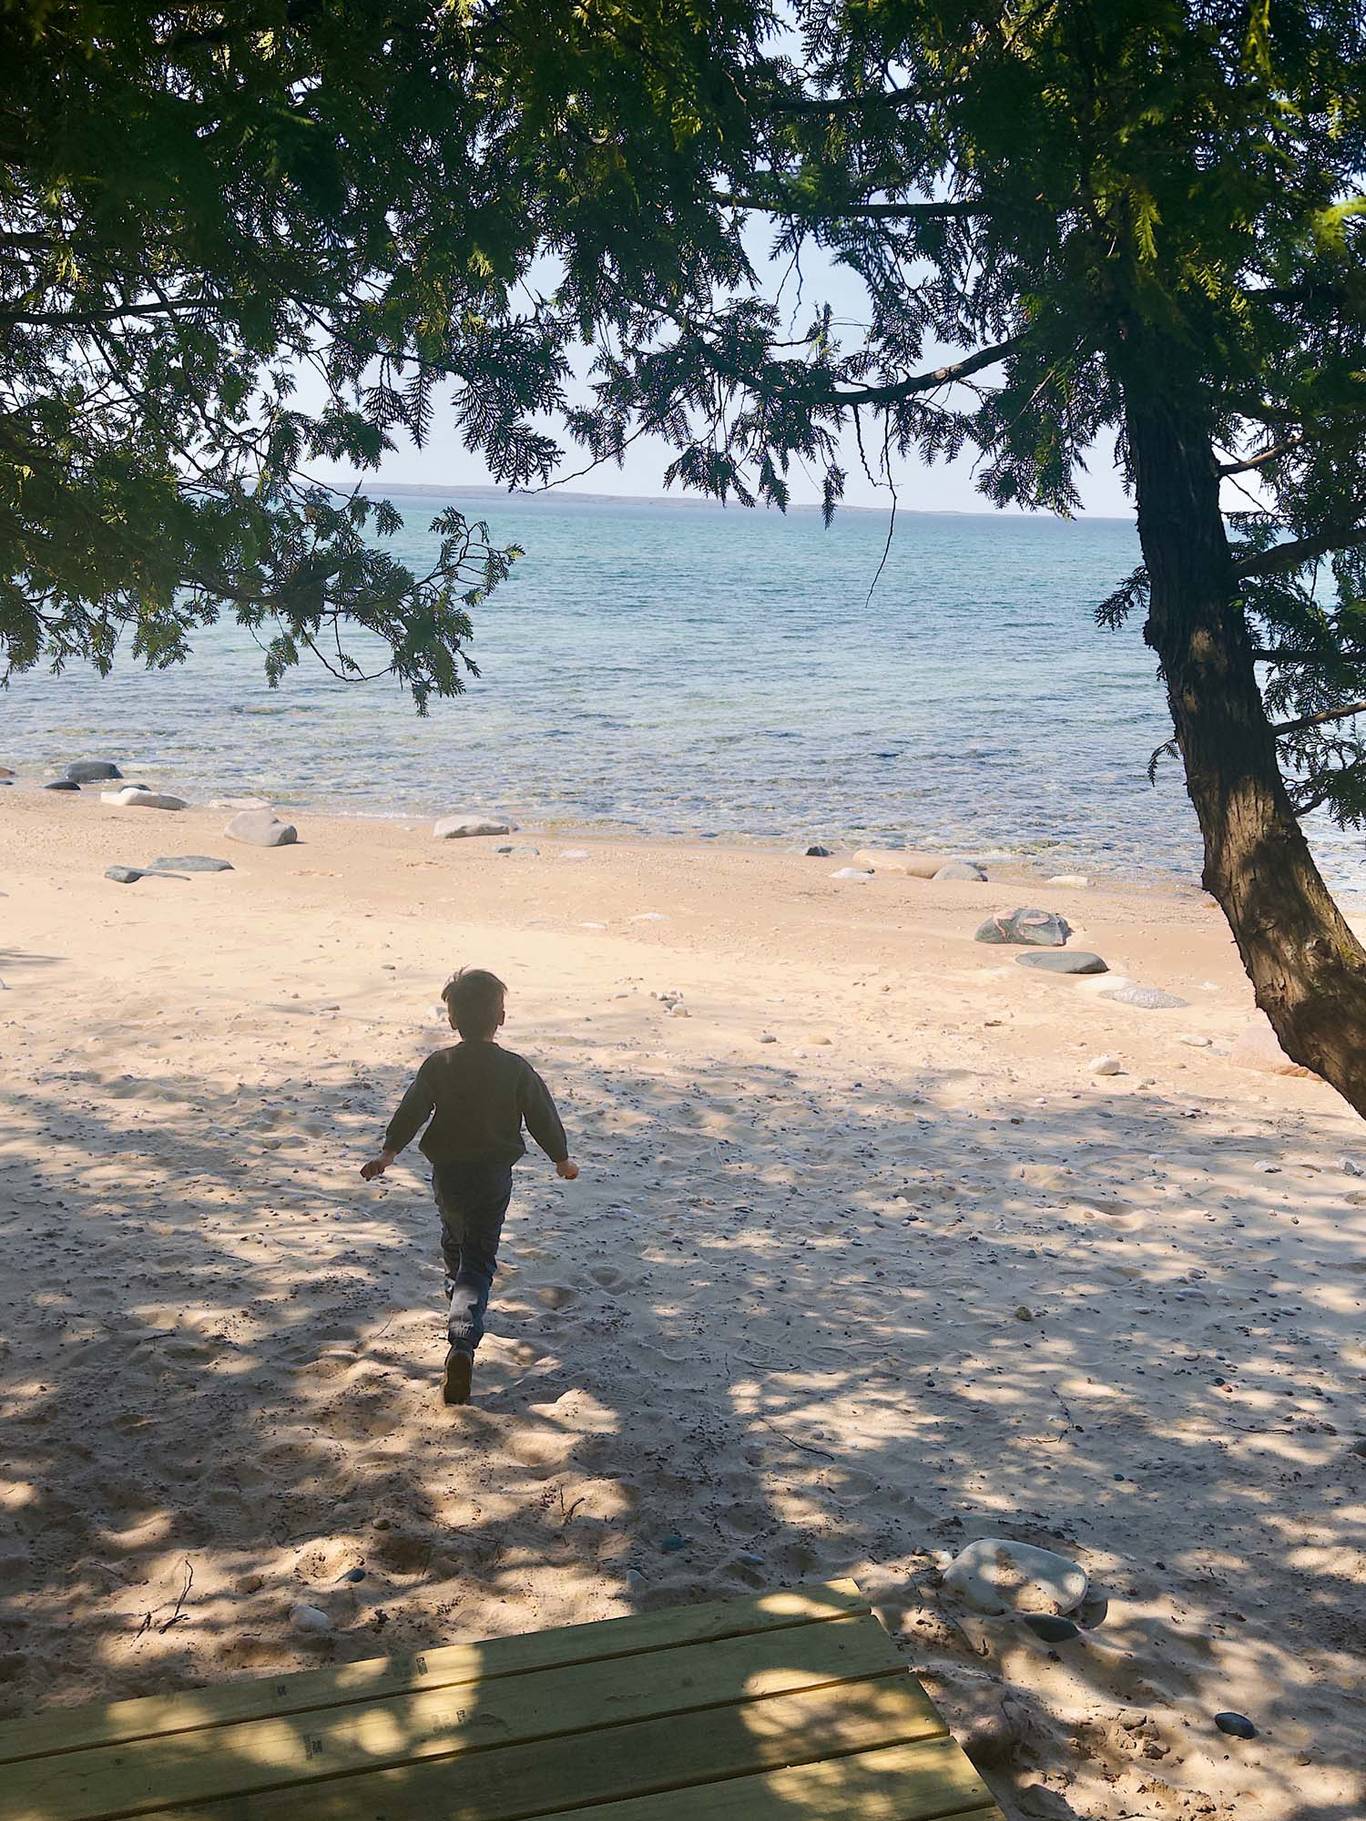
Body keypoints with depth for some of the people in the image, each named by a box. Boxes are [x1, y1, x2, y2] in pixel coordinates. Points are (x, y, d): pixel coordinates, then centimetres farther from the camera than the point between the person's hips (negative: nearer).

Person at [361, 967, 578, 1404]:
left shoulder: (438, 1065, -7)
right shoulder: (517, 1070, -9)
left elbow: (411, 1111, -7)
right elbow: (543, 1118, -2)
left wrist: (389, 1152, 1)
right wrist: (561, 1159, 12)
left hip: (447, 1173, 2)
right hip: (493, 1177, -2)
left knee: (454, 1237, 30)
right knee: (478, 1261, -1)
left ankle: (457, 1291, 56)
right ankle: (463, 1343, -19)